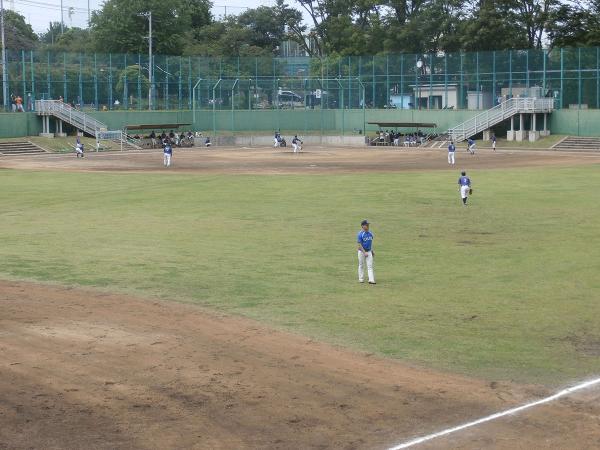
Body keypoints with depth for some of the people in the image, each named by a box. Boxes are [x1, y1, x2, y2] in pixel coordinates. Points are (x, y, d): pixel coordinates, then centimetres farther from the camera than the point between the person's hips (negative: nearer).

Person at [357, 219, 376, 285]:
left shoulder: (370, 233, 6)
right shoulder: (360, 234, -14)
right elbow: (359, 244, -17)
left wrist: (372, 251, 17)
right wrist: (364, 252, -22)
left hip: (369, 251, 5)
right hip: (362, 252, -5)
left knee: (370, 266, -2)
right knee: (361, 265, 7)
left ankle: (371, 280, -7)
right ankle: (361, 279, 18)